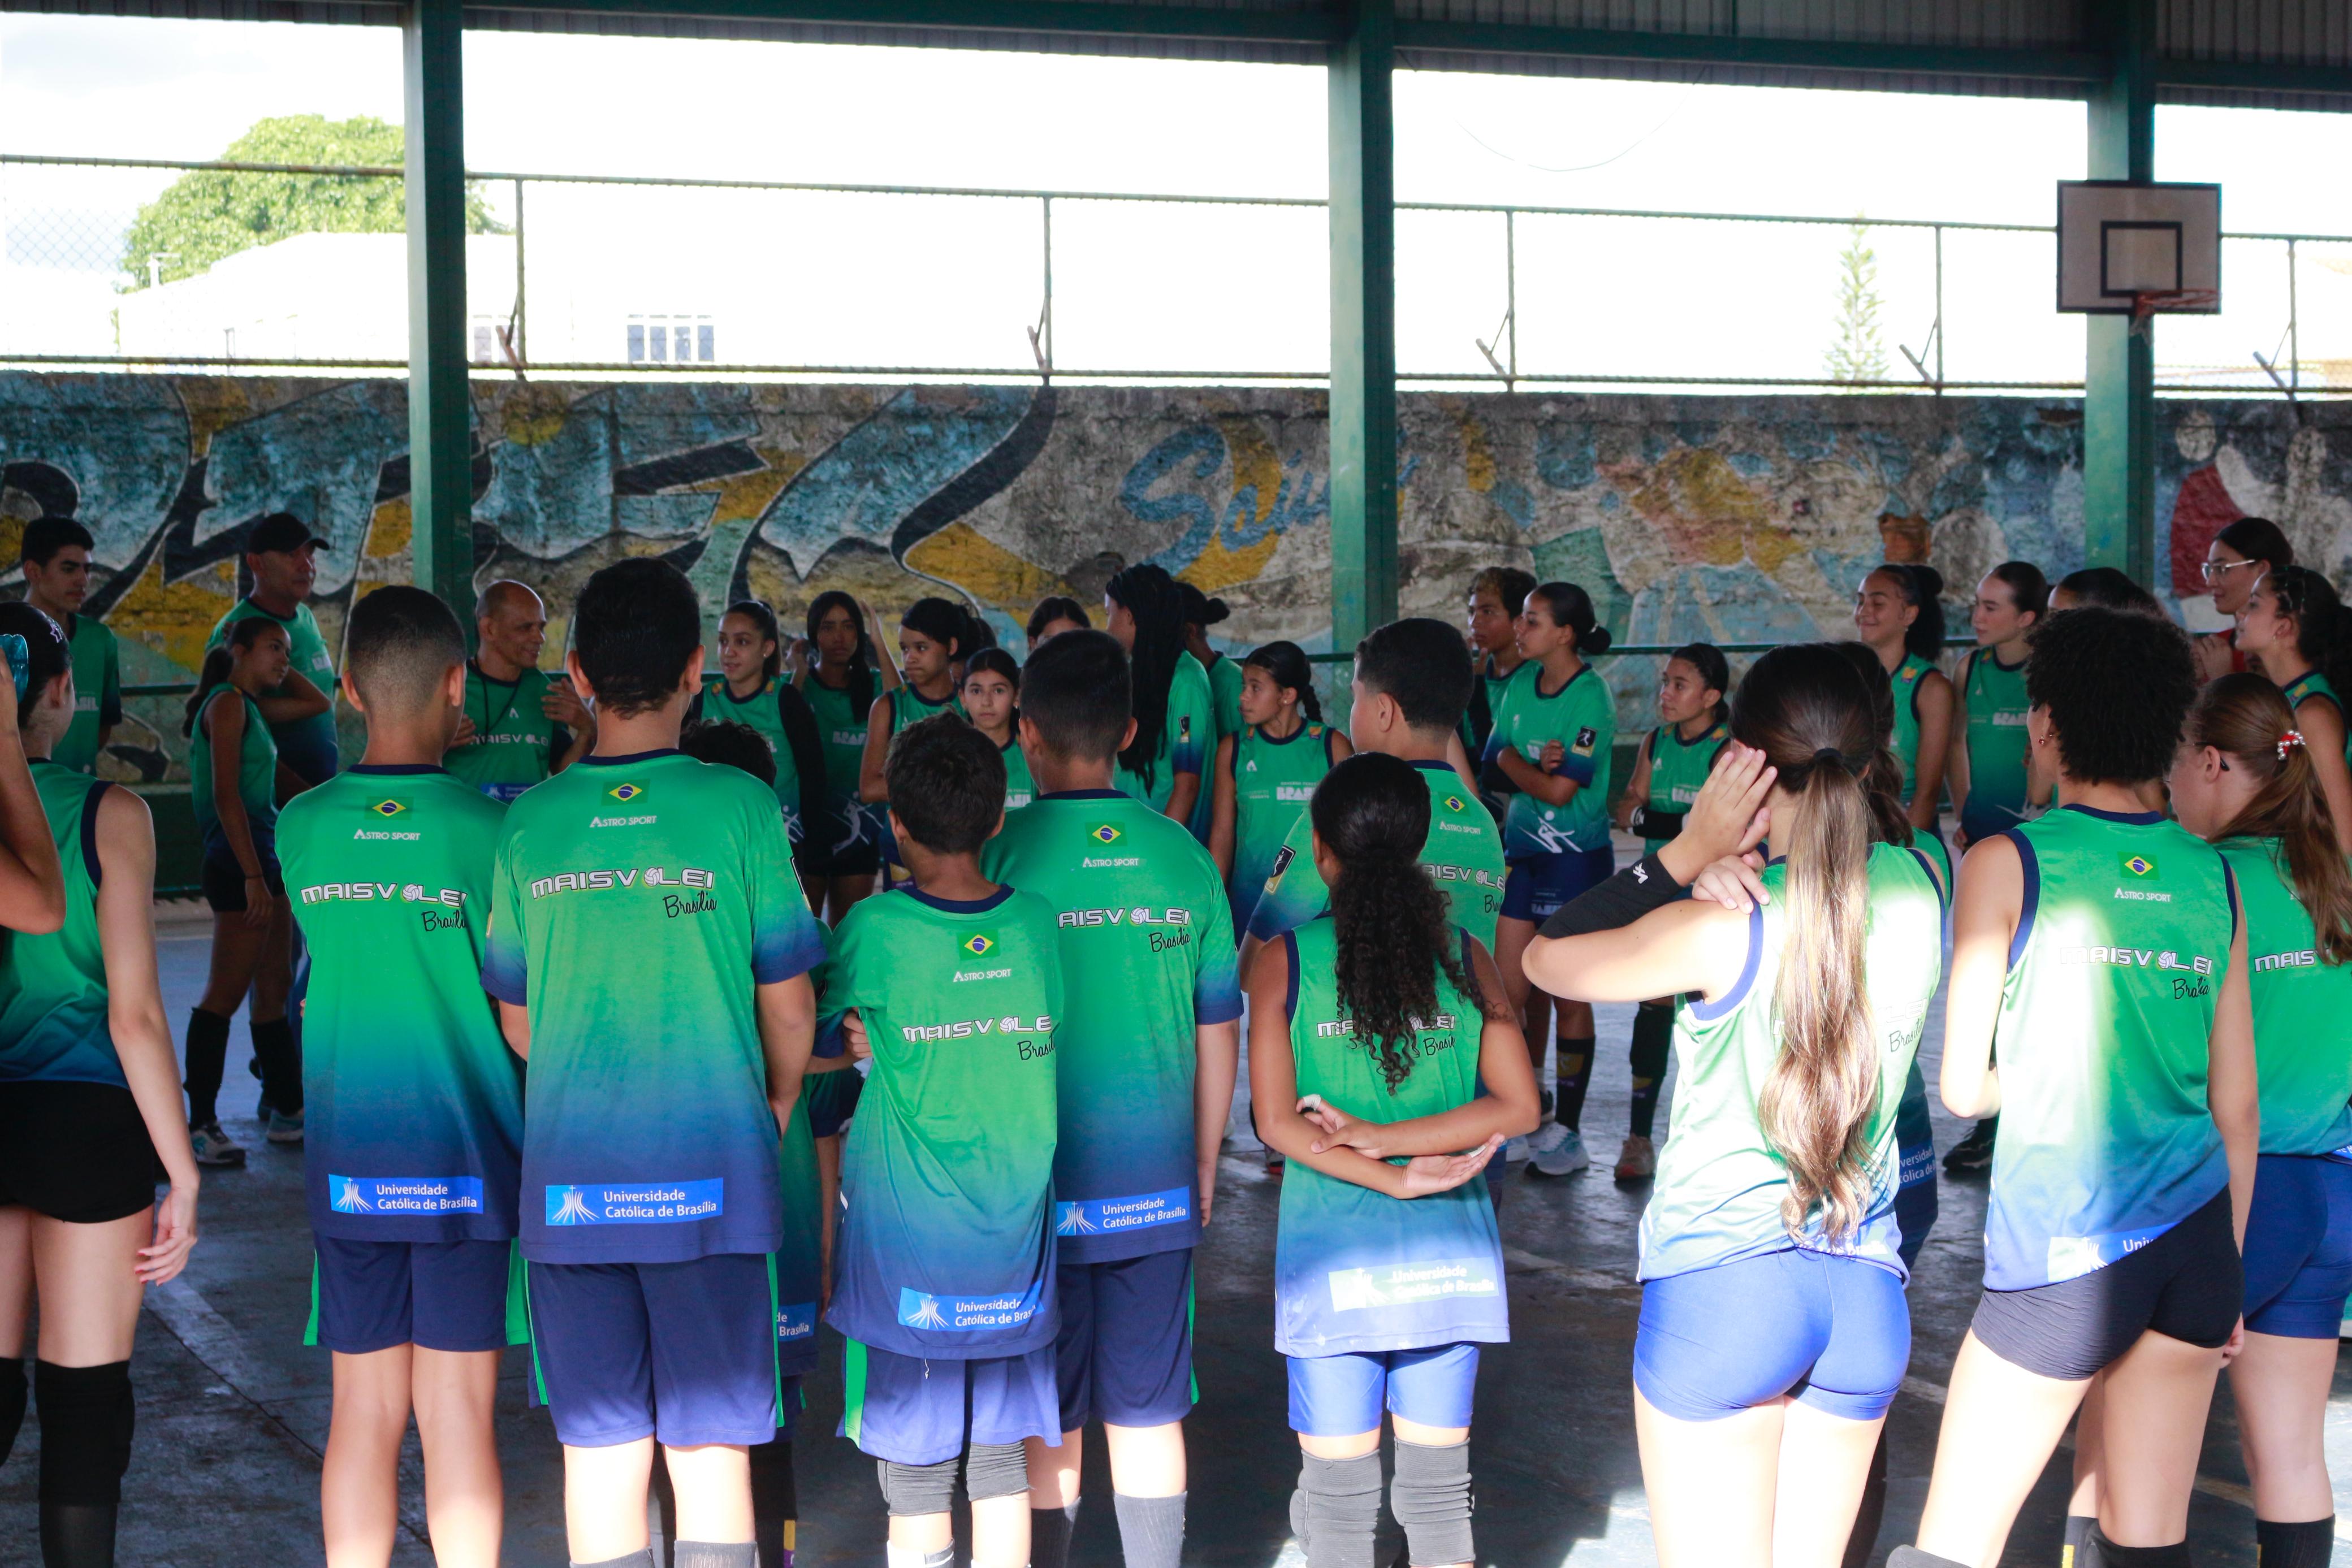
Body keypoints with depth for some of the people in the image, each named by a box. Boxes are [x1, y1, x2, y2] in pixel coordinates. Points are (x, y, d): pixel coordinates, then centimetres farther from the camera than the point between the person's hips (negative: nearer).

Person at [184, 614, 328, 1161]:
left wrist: (281, 669, 19)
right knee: (226, 993, -8)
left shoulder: (251, 705, 17)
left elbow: (318, 704, 31)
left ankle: (287, 1111, 20)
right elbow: (226, 794, -17)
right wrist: (253, 875, -21)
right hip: (239, 860, -10)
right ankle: (199, 1122, -6)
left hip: (264, 857, 10)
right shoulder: (227, 703, -9)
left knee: (274, 990, 13)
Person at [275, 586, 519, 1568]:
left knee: (363, 1411, 9)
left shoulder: (301, 828, -1)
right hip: (465, 1154, -3)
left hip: (345, 1160, 3)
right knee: (456, 1413, 3)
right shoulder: (488, 828, -11)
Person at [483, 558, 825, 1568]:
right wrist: (778, 1106, 19)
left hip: (570, 1179, 2)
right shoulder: (739, 807, -7)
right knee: (712, 1449, 5)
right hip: (712, 1173, -2)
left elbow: (518, 1019, 9)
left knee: (599, 1448, 10)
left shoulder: (531, 823, 0)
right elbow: (787, 1004, -1)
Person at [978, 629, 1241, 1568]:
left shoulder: (1005, 855, -11)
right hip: (1159, 1187, 3)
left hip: (1041, 1186, -3)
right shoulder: (1182, 856, -1)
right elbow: (1220, 1033, 5)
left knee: (1048, 1427, 7)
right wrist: (1204, 1169, 18)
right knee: (1149, 1413, 12)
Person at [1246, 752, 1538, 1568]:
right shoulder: (1465, 956, 1)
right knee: (1439, 1487, 11)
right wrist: (1391, 1139, -8)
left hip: (1334, 1258, -2)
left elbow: (1278, 1121, -11)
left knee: (1340, 1495, 6)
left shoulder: (1286, 961, -5)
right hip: (1450, 1254, 2)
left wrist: (1393, 1176, -12)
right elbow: (1517, 1106, -5)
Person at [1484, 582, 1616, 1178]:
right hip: (1520, 849, 6)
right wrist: (1536, 765, -16)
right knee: (1507, 991, 4)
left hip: (1575, 856, -6)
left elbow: (1560, 791, -18)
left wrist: (1514, 762, -3)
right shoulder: (1521, 682, 6)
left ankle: (1568, 1132, 9)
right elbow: (1495, 758, 4)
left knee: (1569, 996, 1)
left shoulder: (1590, 697, -15)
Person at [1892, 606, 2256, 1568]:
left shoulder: (2008, 865, -6)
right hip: (2197, 1239, 5)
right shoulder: (2213, 881, 7)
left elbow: (1963, 1087, -5)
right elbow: (2237, 1107, 10)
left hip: (2063, 1254, -5)